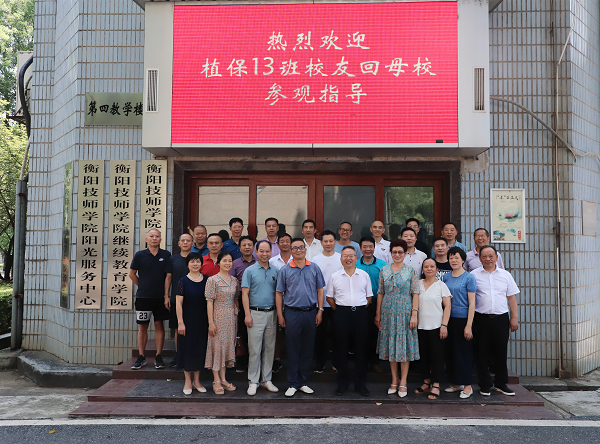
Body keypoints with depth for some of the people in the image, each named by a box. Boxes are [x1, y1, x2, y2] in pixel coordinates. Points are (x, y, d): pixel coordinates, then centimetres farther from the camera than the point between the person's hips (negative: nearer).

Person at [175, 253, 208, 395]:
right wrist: (180, 322, -12)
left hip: (202, 321, 3)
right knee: (187, 349, 4)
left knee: (200, 349, 9)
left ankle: (197, 381, 22)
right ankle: (188, 381, 17)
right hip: (187, 320, -3)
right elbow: (179, 303, -7)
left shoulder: (206, 280, 4)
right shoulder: (183, 281, -5)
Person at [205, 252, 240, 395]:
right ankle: (216, 381, 10)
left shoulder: (234, 280, 8)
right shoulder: (212, 280, -8)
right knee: (217, 346, 0)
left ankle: (223, 379, 20)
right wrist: (211, 322, -14)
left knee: (227, 345, 10)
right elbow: (209, 302, -10)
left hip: (231, 318, 5)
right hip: (218, 317, -5)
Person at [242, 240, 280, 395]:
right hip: (256, 314, -4)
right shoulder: (250, 271, -1)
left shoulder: (276, 271, 8)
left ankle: (266, 379, 21)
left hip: (271, 313, 4)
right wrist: (247, 314, -11)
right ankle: (253, 381, 9)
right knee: (254, 349, -1)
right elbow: (245, 293, -4)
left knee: (270, 348, 10)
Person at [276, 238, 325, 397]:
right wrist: (280, 315, -1)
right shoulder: (285, 269, 1)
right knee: (293, 350, 3)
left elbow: (320, 290, 8)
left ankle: (302, 382, 22)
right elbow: (279, 293, 3)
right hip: (292, 314, -2)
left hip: (311, 313, 2)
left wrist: (320, 310, 1)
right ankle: (293, 384, 14)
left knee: (307, 350, 9)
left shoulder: (314, 268, 5)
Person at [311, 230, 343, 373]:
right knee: (320, 332, 7)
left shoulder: (342, 258, 3)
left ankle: (337, 362, 21)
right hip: (320, 302, 0)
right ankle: (319, 363, 19)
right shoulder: (315, 259, 4)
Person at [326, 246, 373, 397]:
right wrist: (339, 310, 6)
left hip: (360, 313, 0)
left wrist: (361, 309, 5)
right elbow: (329, 297, 11)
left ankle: (361, 384, 16)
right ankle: (342, 383, 18)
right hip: (342, 313, 0)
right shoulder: (335, 276, 5)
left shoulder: (364, 275, 7)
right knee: (342, 349, 5)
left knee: (361, 348, 4)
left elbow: (369, 296, 11)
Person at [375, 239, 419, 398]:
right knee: (390, 345, 7)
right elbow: (380, 293, 7)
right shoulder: (384, 270, 6)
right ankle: (394, 380, 18)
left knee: (405, 345, 0)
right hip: (388, 312, 2)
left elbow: (415, 294, -4)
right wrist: (378, 314, 4)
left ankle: (403, 382, 9)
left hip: (405, 312, -2)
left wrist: (414, 314, -11)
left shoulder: (411, 271, 0)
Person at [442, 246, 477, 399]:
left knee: (464, 351, 1)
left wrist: (469, 325, -14)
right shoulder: (446, 277, 9)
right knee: (453, 350, 10)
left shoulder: (469, 277, -6)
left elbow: (472, 303, -8)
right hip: (449, 319, 5)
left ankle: (467, 385, 11)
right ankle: (457, 383, 22)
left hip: (463, 319, -5)